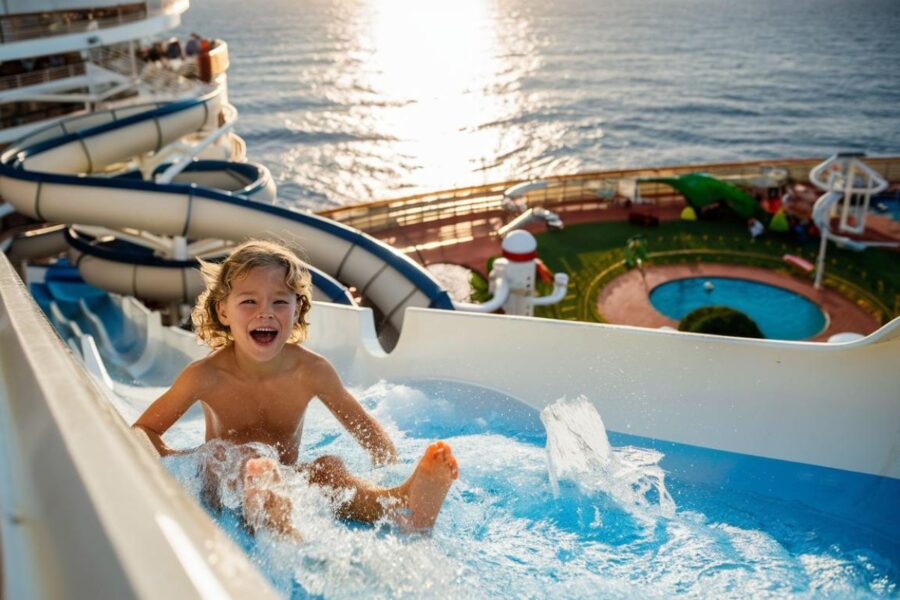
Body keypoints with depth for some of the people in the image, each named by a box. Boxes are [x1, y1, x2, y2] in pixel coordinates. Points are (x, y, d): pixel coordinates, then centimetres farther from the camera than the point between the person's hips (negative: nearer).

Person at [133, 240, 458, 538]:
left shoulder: (311, 370, -11)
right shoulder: (206, 376, -15)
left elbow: (366, 428, -2)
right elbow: (143, 430, -5)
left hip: (286, 481, 2)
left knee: (330, 466, -29)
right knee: (243, 460, -34)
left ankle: (399, 506, -58)